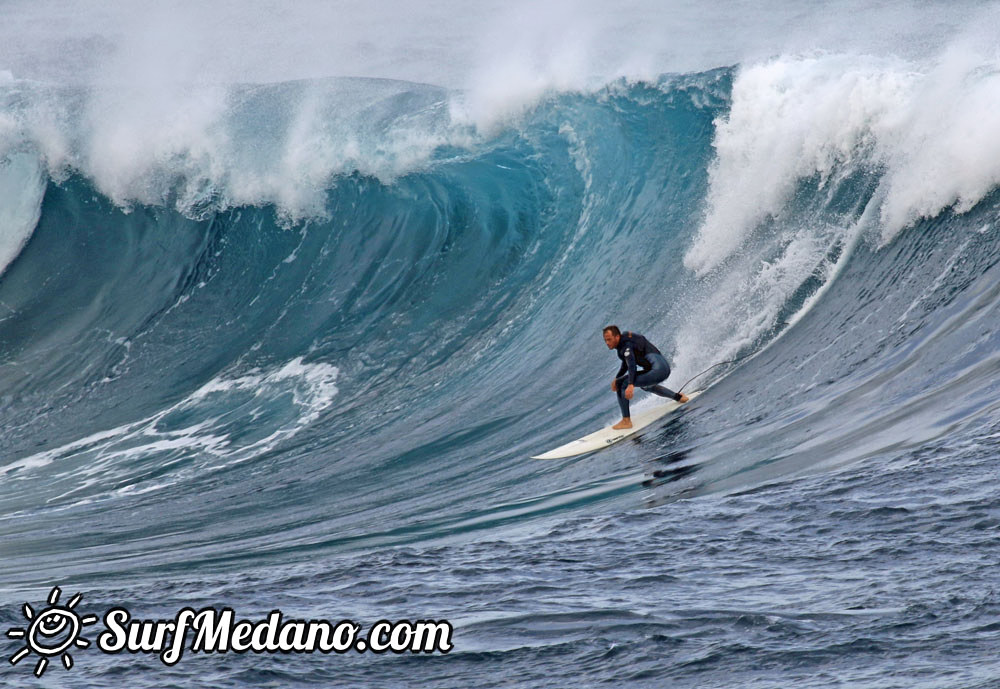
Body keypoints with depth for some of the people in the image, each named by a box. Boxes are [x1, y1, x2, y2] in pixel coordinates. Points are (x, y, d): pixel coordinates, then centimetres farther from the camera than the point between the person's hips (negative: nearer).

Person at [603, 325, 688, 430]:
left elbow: (632, 365, -29)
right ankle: (678, 397, 47)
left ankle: (626, 421, -13)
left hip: (657, 369, -11)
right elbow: (625, 365, 30)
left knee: (621, 384, -14)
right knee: (646, 385, 42)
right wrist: (616, 379, 18)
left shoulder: (626, 345, -13)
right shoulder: (625, 342, 17)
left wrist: (631, 385, -39)